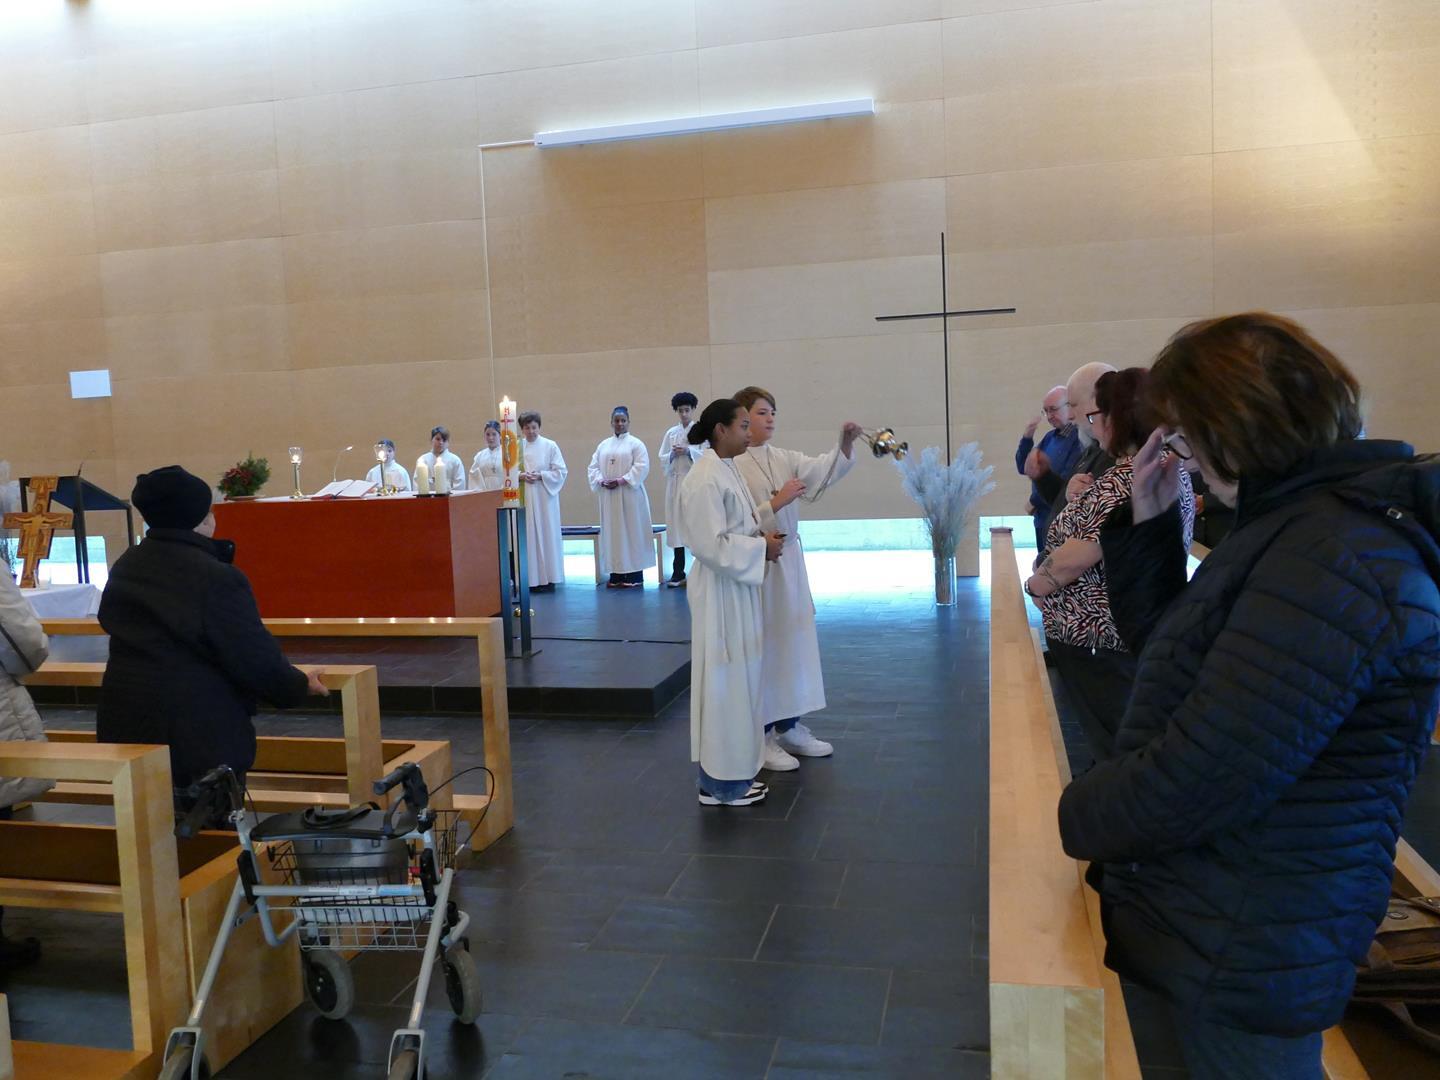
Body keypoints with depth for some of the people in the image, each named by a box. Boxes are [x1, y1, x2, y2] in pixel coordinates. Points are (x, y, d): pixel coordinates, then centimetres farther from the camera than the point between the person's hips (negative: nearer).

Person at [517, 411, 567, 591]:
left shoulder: (550, 446, 0)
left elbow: (561, 472, -2)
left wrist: (540, 475, -14)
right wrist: (521, 476, -11)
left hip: (544, 497, -2)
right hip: (524, 499, 2)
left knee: (546, 535, 0)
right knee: (527, 537, 1)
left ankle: (547, 578, 5)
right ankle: (530, 579, 5)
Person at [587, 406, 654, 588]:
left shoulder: (635, 443, -1)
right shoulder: (603, 445, 13)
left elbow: (641, 467, -12)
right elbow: (593, 467, 9)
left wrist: (621, 481, -18)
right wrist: (601, 481, -10)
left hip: (629, 495, -5)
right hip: (608, 496, 5)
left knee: (631, 531, -2)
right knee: (612, 532, 5)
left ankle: (634, 574, 1)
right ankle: (616, 574, 9)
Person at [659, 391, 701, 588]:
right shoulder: (671, 433, 13)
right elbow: (661, 459, 11)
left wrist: (689, 451, -16)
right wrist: (672, 454, -8)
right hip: (675, 482, 3)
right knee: (676, 525, 1)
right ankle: (678, 573, 7)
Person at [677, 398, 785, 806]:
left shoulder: (727, 471, 11)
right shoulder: (705, 480, -19)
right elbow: (712, 544, -23)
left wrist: (763, 538, 4)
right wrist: (761, 548, -15)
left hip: (738, 589, 10)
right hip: (721, 593, -10)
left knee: (738, 680, 15)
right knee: (724, 682, -1)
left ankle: (732, 771, 26)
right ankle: (720, 782, 11)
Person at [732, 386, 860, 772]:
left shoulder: (783, 459, 9)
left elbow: (821, 471, -6)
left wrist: (845, 442, -21)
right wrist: (778, 502, -20)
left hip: (790, 560, 7)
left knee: (794, 642, 14)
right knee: (763, 647, 0)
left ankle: (789, 727, 27)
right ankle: (762, 736, 12)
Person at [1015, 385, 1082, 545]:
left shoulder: (1078, 439, -15)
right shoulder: (1050, 436, 13)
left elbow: (1064, 483, -20)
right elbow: (1023, 468, 15)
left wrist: (1035, 502, -7)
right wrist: (1027, 438, -1)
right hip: (1042, 518, 8)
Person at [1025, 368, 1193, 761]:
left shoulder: (1125, 479, -24)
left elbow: (1073, 558, -23)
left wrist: (1035, 583, -6)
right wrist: (1081, 498, 10)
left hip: (1100, 639, -9)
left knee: (1114, 748, 3)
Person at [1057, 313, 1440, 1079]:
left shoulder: (1335, 558, -27)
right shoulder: (1302, 525, 6)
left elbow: (1202, 773, -31)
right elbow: (1171, 656, 14)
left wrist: (1075, 817, -13)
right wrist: (1148, 526, 2)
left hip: (1239, 960, -9)